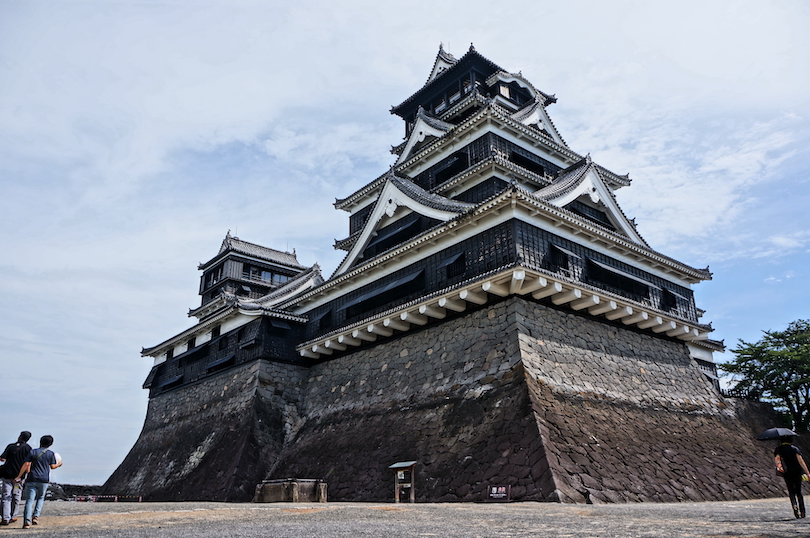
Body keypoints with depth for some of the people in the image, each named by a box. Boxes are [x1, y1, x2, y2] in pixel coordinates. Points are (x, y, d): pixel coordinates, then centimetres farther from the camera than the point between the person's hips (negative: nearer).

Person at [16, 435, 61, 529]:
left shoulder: (33, 452, 2)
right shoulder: (51, 454, 3)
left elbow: (26, 464, -4)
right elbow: (52, 466, 5)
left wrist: (19, 476, -1)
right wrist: (59, 464, 26)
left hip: (32, 479, -1)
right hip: (44, 480, 1)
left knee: (29, 500, -1)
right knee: (40, 498, 19)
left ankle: (27, 521, -10)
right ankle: (36, 516, 5)